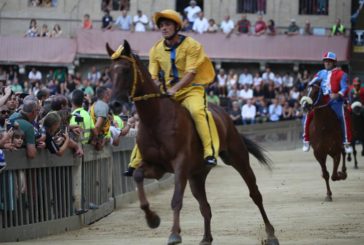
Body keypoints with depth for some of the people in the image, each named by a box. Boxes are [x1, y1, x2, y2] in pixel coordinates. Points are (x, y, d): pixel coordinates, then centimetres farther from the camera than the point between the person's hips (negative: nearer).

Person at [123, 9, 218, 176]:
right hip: (168, 93, 5)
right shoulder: (156, 49, 4)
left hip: (190, 89, -5)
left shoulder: (191, 45, -9)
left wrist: (174, 89, -31)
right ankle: (136, 163, 5)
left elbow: (191, 73, -18)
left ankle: (210, 153, -40)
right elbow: (152, 76, 2)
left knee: (197, 111, -36)